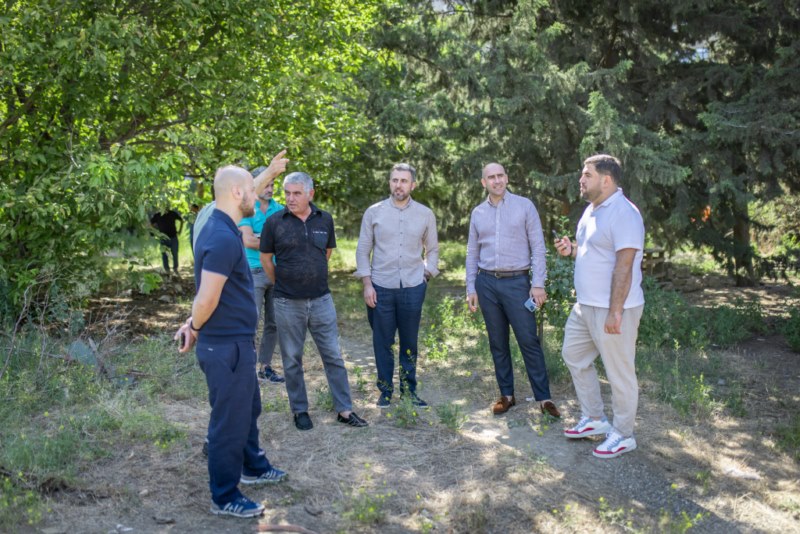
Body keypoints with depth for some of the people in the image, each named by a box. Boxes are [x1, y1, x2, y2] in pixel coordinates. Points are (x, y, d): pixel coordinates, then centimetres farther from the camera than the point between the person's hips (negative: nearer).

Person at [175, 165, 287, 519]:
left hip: (236, 341, 10)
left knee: (248, 408, 26)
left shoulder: (221, 229, 10)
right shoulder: (223, 238, -25)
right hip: (226, 346, -10)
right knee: (230, 420, 4)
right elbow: (207, 297, -26)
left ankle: (253, 467, 46)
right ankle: (225, 498, 19)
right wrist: (195, 329, -8)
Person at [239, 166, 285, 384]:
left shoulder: (279, 209, 9)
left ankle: (266, 367, 20)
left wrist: (262, 238, -13)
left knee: (273, 323, 9)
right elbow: (248, 241, -14)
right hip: (254, 273, -5)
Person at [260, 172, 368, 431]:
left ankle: (344, 410, 15)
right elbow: (266, 259, 5)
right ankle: (300, 411, 23)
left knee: (333, 355, 6)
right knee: (292, 359, 8)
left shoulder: (325, 219, 1)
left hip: (321, 300, 2)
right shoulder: (274, 222, -7)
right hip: (288, 303, -2)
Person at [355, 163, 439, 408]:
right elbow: (363, 250, 3)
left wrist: (427, 274, 3)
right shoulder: (373, 212, 1)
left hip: (413, 287, 1)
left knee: (409, 342, 9)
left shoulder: (425, 214, 5)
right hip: (381, 287, -1)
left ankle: (409, 390, 22)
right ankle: (385, 391, 19)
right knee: (383, 342, 6)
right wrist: (367, 284, -4)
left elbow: (432, 249, 15)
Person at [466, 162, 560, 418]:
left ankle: (543, 397, 2)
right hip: (487, 283, 3)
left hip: (517, 281, -3)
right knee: (497, 342, 9)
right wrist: (471, 288, 9)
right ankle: (506, 394, 19)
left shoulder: (524, 206, 0)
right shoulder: (477, 213, 9)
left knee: (529, 341, -5)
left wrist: (538, 284, -9)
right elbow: (472, 253, 14)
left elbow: (538, 247, -3)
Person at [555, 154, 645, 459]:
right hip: (585, 305, 10)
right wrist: (571, 250, 4)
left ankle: (624, 435, 17)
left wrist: (615, 311, -26)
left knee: (619, 372, 2)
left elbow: (624, 266, -23)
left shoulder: (623, 213, -19)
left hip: (612, 309, -10)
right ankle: (594, 419, 32)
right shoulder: (592, 210, 12)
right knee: (574, 355, 19)